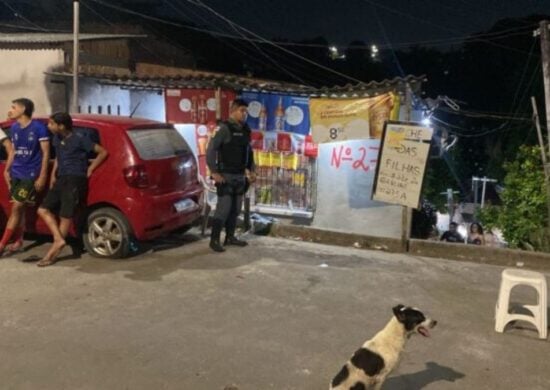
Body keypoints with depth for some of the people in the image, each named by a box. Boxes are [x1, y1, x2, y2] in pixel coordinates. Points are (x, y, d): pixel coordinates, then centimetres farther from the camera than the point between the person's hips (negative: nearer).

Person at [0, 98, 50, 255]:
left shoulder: (39, 127, -11)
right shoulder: (14, 128, 9)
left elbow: (46, 153, -9)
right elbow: (14, 151, 18)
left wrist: (42, 176, -13)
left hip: (30, 175, -6)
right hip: (15, 174, 6)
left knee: (17, 208, -5)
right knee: (20, 208, 12)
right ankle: (18, 241, 22)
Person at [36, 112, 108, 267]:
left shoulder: (79, 139, -12)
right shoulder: (56, 138, 10)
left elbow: (103, 152, -8)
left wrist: (90, 169, -7)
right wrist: (53, 174, 15)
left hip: (75, 180, -9)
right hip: (61, 179, 9)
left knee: (66, 216, -4)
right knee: (44, 209, 3)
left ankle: (53, 253, 0)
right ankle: (58, 239, 0)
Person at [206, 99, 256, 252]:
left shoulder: (245, 130, 11)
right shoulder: (224, 128, -11)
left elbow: (249, 152, 21)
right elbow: (210, 150, -16)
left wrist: (251, 170, 14)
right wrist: (214, 172, -19)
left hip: (240, 176, 7)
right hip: (226, 176, -7)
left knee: (235, 209, 11)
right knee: (223, 208, -9)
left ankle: (230, 237, 22)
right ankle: (214, 240, -1)